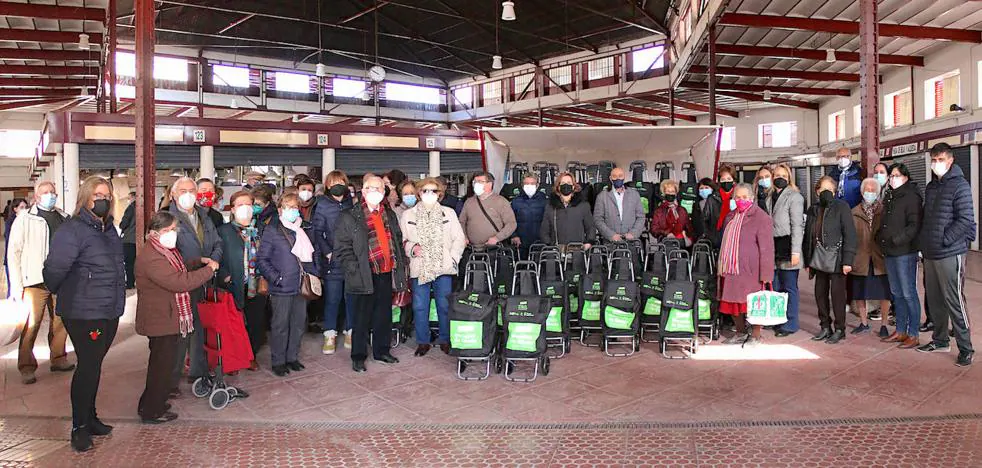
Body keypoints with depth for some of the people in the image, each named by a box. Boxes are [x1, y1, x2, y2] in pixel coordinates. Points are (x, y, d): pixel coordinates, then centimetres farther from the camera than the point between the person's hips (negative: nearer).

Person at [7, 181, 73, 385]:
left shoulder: (65, 219, 12)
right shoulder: (24, 219, 0)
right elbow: (14, 252, -2)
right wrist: (16, 285, -8)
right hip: (35, 282, -4)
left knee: (60, 322, 10)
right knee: (31, 325, -3)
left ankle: (58, 359, 24)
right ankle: (26, 367, 7)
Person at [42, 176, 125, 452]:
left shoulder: (109, 229, 12)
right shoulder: (72, 230, -14)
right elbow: (54, 269, -18)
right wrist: (59, 293, -2)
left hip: (110, 312, 8)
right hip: (84, 314, -8)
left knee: (93, 366, 18)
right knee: (88, 367, -2)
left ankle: (90, 418, 31)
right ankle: (80, 428, 12)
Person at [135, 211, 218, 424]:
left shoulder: (167, 251, 12)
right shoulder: (151, 258, -24)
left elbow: (177, 269, 32)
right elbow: (180, 282, -30)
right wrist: (209, 269, -22)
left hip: (168, 317, 11)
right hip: (160, 320, -11)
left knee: (161, 363, 21)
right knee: (162, 365, 0)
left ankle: (149, 405, 35)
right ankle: (152, 412, 13)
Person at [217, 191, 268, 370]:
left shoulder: (259, 231, 10)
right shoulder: (224, 231, -1)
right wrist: (225, 277, -16)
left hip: (257, 287, 3)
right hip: (235, 287, -3)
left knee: (256, 324, 9)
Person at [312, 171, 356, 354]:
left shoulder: (352, 202, 7)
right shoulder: (323, 205, 2)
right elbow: (318, 231, -1)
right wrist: (327, 252, -10)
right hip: (333, 260, -2)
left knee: (352, 297, 8)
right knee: (332, 299, 3)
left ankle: (350, 332, 21)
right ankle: (330, 336, 13)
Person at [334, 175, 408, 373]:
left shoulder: (389, 215, 14)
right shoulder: (350, 216, -4)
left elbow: (398, 240, 21)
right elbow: (342, 247, -6)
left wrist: (400, 263, 11)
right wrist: (354, 268, -14)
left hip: (386, 274, 5)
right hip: (364, 275, -5)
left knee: (384, 314, 14)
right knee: (362, 317, 3)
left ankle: (381, 350, 28)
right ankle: (358, 356, 15)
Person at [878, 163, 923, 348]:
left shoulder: (911, 197, -9)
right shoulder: (890, 197, 16)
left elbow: (915, 225, -18)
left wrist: (898, 239, -23)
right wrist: (880, 238, 9)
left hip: (905, 252, -8)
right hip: (889, 252, 8)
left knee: (908, 294, -4)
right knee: (896, 293, 14)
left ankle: (914, 335, 3)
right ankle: (900, 331, 22)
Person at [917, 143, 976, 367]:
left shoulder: (959, 185, -7)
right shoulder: (931, 186, 15)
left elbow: (966, 220, -13)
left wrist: (944, 240, -15)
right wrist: (925, 242, 10)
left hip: (950, 254, -7)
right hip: (930, 254, 7)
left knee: (954, 301, -5)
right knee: (934, 300, 14)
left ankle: (965, 348, 4)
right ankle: (940, 340, 26)